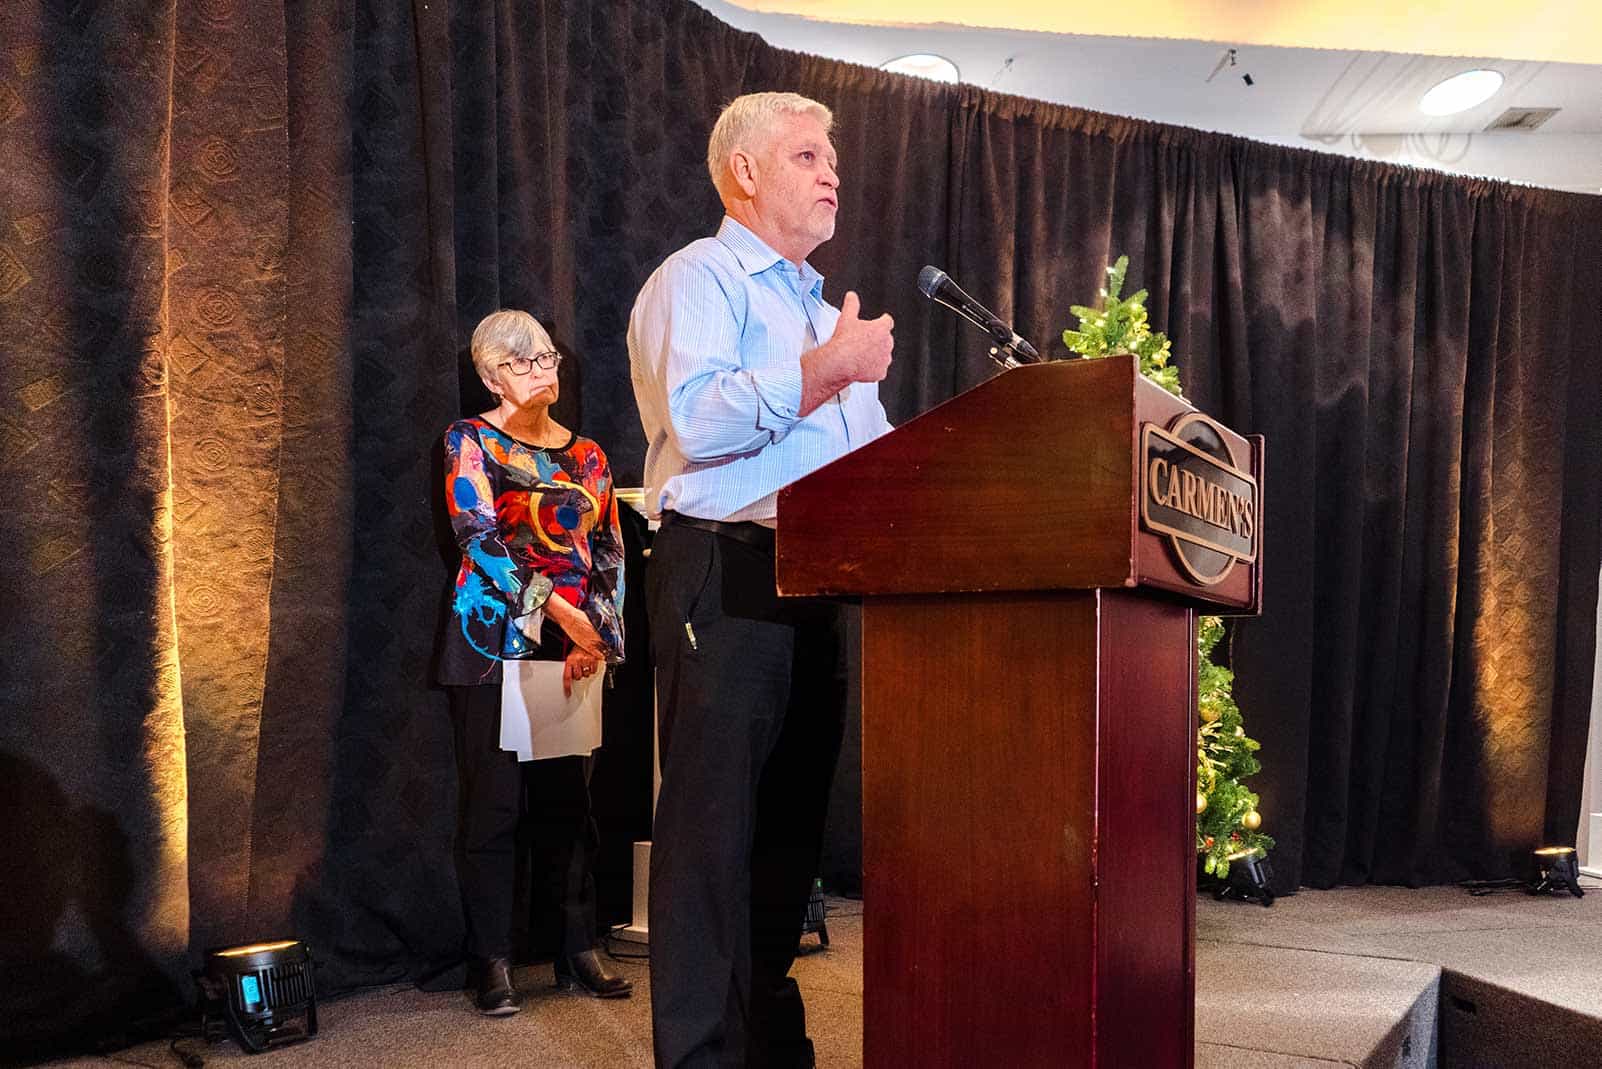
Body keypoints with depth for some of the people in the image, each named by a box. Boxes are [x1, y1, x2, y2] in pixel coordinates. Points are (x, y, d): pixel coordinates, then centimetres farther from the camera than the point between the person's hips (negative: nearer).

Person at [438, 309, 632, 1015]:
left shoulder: (586, 455, 15)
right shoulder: (470, 442, 3)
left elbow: (609, 552, 10)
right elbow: (480, 537, -10)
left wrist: (596, 635, -5)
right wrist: (558, 608, -16)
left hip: (576, 646, 4)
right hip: (496, 640, -4)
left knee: (569, 802, 7)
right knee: (494, 806, -1)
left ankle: (580, 954, 16)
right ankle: (494, 966, 8)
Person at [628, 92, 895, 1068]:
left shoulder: (822, 308, 27)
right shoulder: (700, 278, -1)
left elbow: (871, 449, 27)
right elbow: (696, 418, -19)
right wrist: (830, 368, -14)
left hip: (815, 585, 9)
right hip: (726, 578, -8)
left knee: (792, 819, 12)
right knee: (714, 822, -6)